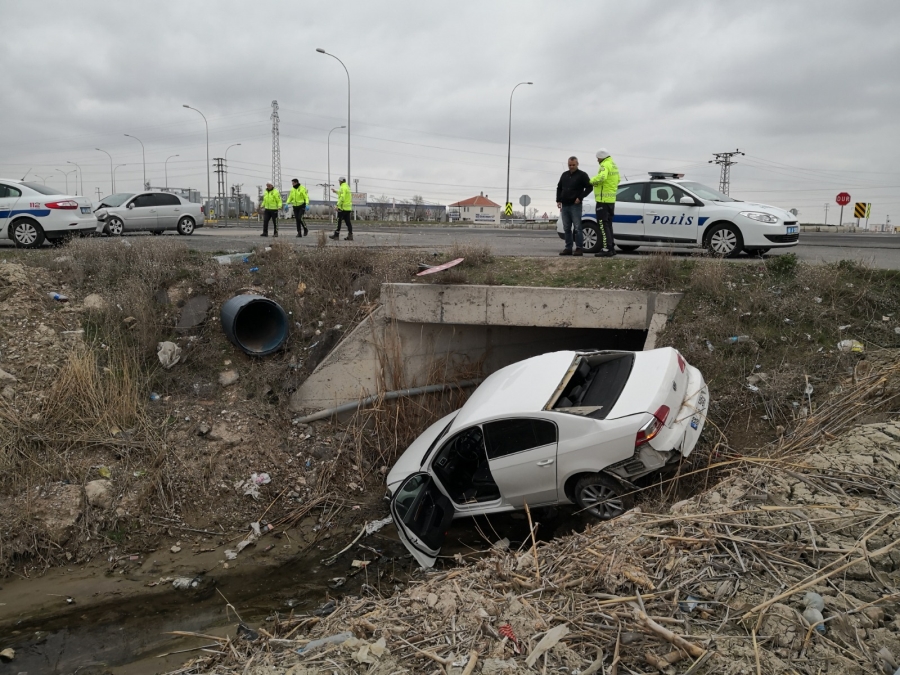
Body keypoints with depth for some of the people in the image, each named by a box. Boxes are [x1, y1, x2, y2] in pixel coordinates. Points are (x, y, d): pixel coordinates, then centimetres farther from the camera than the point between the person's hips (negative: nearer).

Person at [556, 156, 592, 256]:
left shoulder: (582, 175, 0)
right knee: (567, 228, 7)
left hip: (575, 205, -6)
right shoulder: (564, 175, 16)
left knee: (577, 228, -8)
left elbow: (589, 187, -3)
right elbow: (559, 188, 22)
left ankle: (579, 248, -7)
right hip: (564, 206, 6)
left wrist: (580, 197, -11)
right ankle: (568, 248, 11)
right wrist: (558, 200, 10)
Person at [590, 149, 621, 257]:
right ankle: (611, 247, 20)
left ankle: (606, 249, -11)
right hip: (611, 199, 10)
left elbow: (601, 177, -32)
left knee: (603, 224, -8)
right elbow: (617, 180, 24)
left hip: (603, 199, -10)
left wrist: (592, 180, -16)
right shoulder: (614, 165, 17)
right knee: (608, 224, 17)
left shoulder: (605, 165, -14)